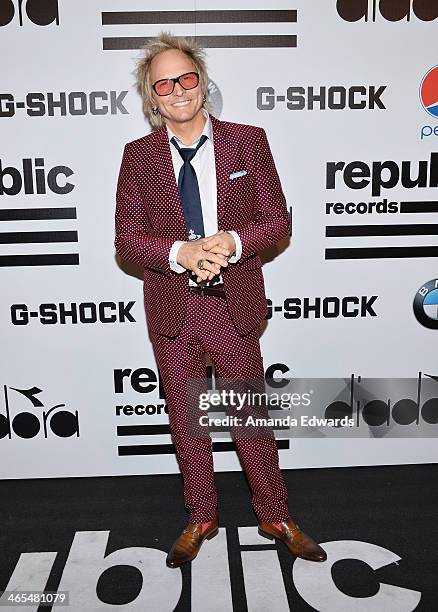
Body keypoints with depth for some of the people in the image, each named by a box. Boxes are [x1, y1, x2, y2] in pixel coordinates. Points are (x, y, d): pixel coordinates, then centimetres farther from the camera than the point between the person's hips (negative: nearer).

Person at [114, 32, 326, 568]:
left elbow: (277, 220, -1)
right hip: (171, 309, 2)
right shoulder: (138, 155, 2)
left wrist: (232, 241, -21)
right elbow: (127, 238, -2)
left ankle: (275, 517, 33)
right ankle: (200, 519, 37)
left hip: (234, 305, -1)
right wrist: (180, 253, -21)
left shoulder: (248, 140, 0)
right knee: (184, 418, 15)